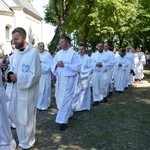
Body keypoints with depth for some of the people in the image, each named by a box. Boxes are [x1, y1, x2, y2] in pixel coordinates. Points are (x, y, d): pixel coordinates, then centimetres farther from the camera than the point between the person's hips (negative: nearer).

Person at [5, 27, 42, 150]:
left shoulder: (33, 52, -15)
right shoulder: (16, 52, 7)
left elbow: (35, 74, -17)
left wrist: (18, 78, -21)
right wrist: (9, 75, -3)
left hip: (26, 91, -7)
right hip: (13, 89, 7)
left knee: (25, 117, 5)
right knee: (12, 113, 16)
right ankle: (24, 135, 42)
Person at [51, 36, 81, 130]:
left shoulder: (74, 54, -7)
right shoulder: (58, 53, 11)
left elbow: (78, 67, -14)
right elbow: (53, 65, 11)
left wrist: (64, 65, -19)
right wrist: (56, 64, -13)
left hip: (68, 80, -7)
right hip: (59, 79, 7)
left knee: (65, 99, -8)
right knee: (60, 99, 15)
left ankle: (63, 121, -2)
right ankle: (68, 114, 36)